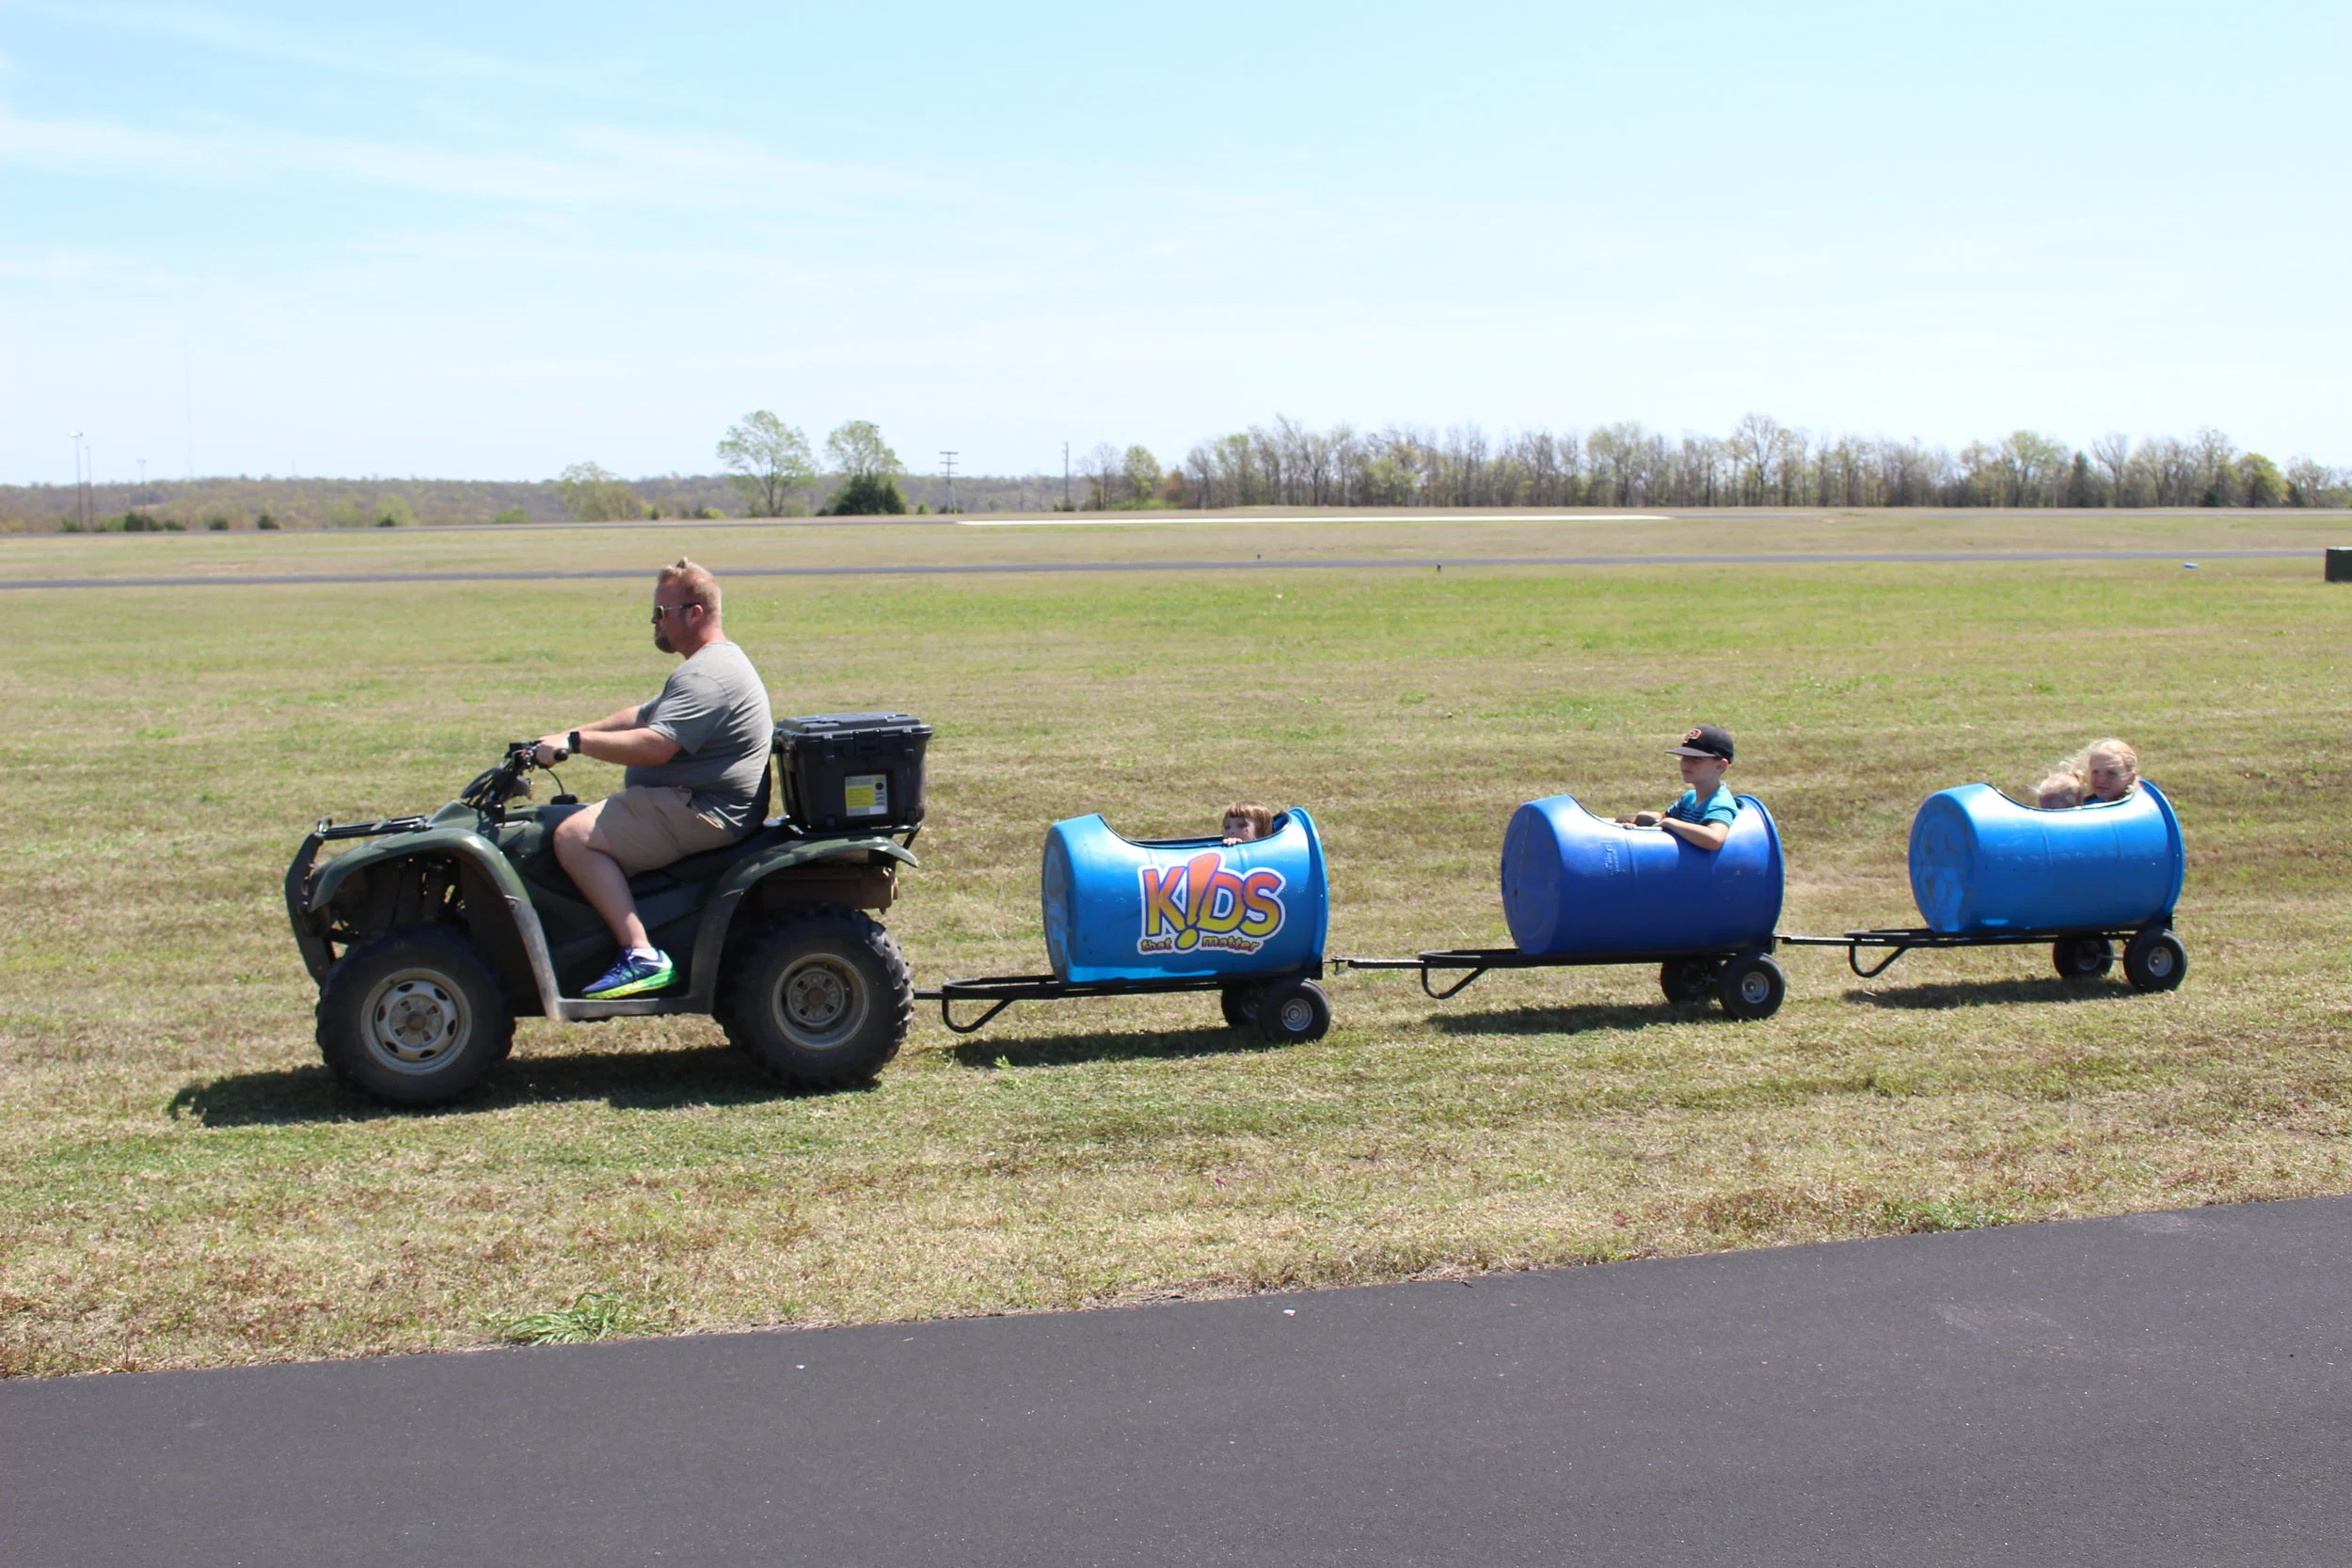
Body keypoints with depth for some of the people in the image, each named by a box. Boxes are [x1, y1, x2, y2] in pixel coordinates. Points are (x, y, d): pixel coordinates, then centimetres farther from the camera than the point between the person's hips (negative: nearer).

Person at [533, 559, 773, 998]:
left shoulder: (706, 677, -17)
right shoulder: (712, 664, 20)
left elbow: (654, 746, -28)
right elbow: (641, 717, 25)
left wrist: (576, 742, -21)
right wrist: (569, 736, 14)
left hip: (701, 811, -12)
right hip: (695, 803, 12)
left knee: (574, 836, -20)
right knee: (582, 824, 17)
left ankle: (641, 955, -25)